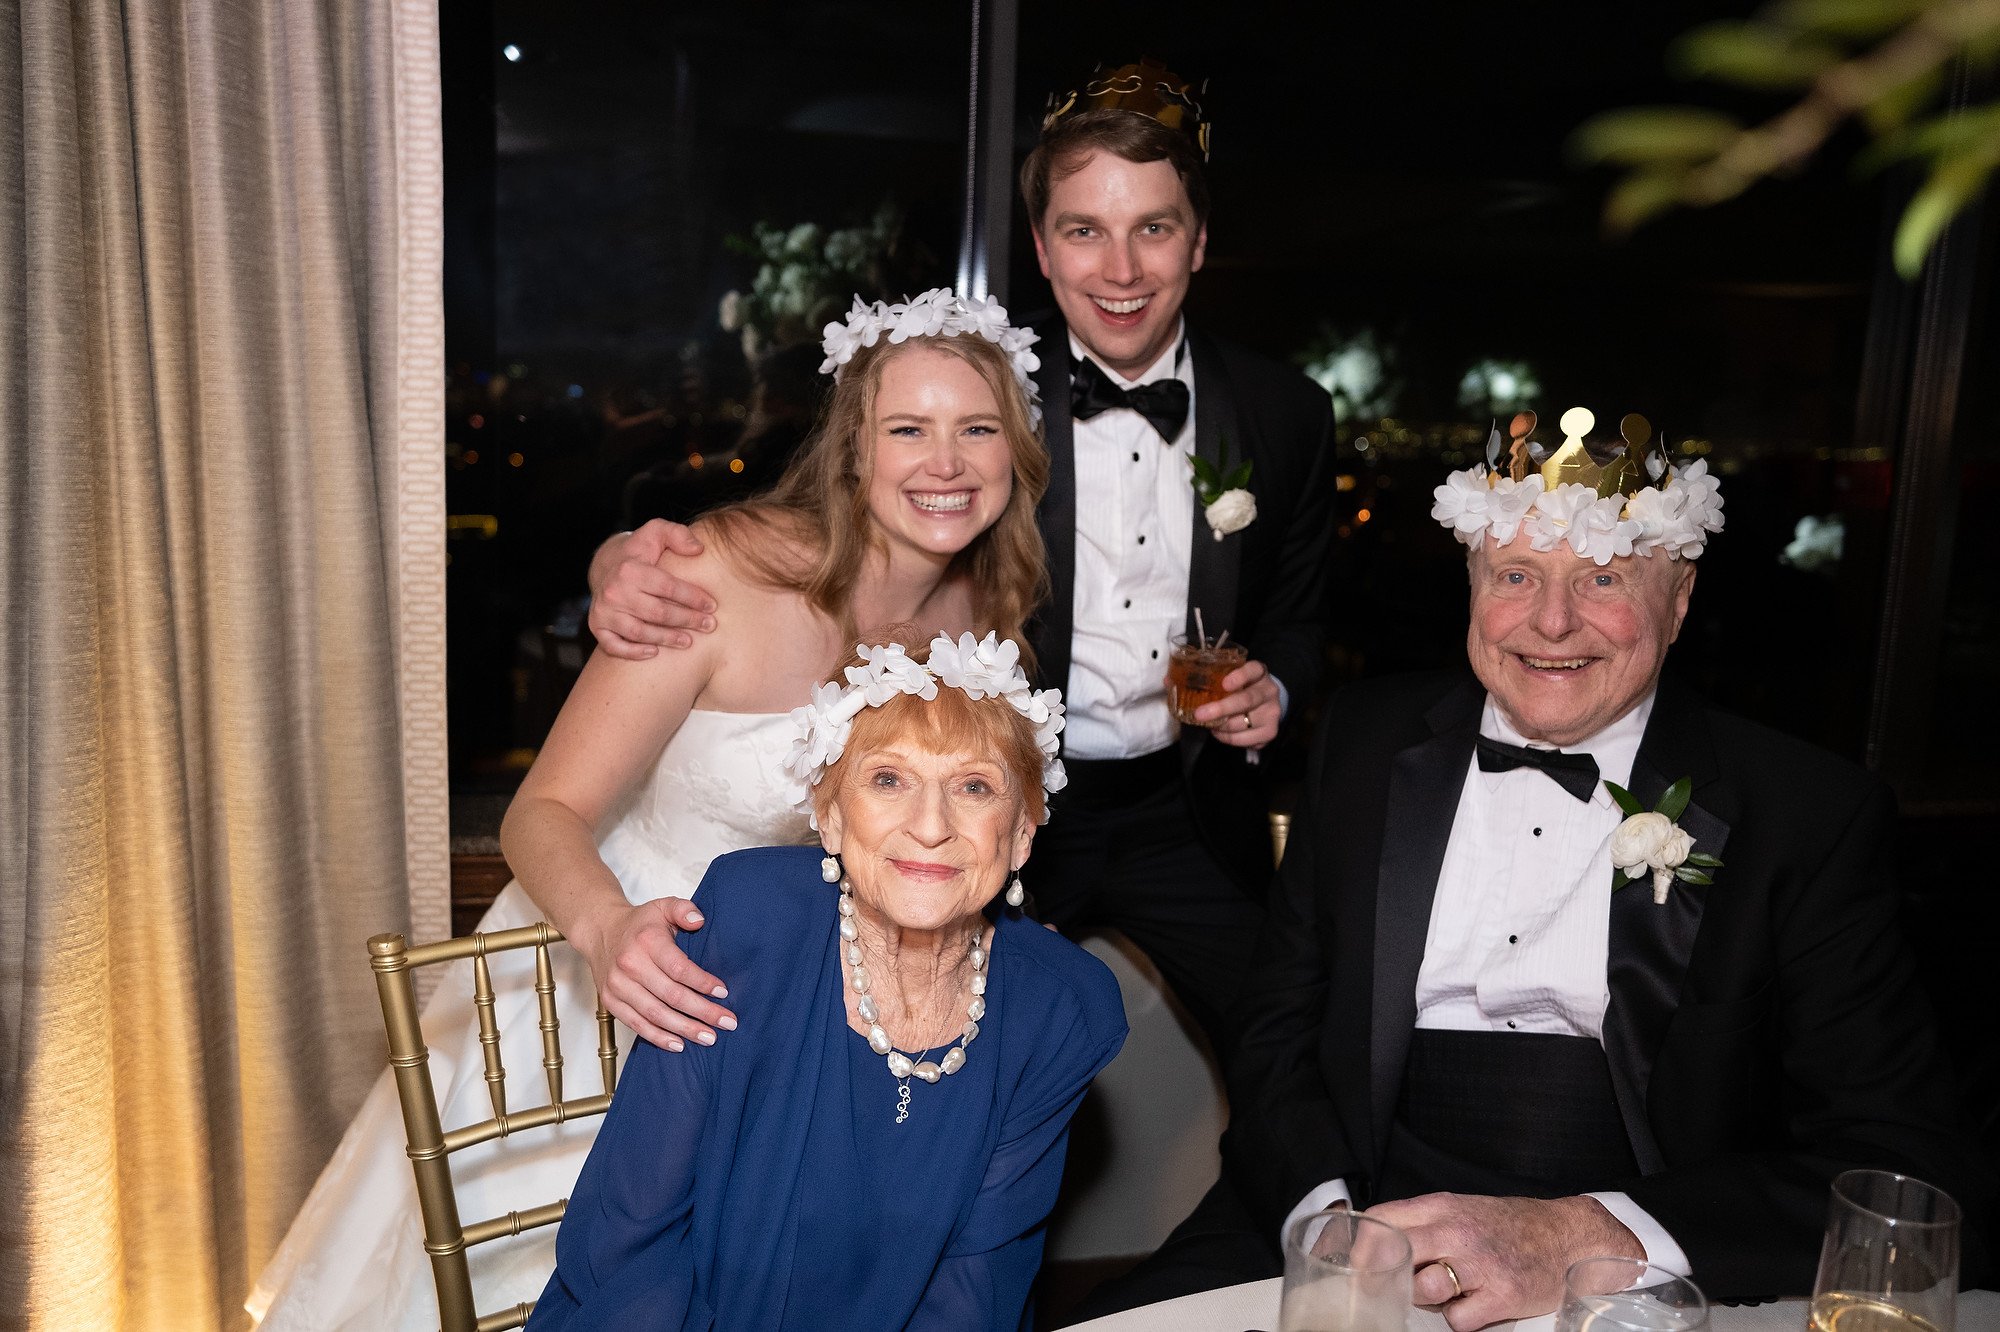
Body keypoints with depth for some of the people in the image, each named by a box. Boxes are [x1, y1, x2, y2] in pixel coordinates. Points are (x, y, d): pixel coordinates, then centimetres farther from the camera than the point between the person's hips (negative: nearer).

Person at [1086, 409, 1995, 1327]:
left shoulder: (1814, 817, -4)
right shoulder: (1368, 739, 5)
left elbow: (1908, 1164, -9)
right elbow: (1279, 1029, 6)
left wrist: (1581, 1239, -22)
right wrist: (1325, 1216, -14)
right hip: (1366, 1210, 2)